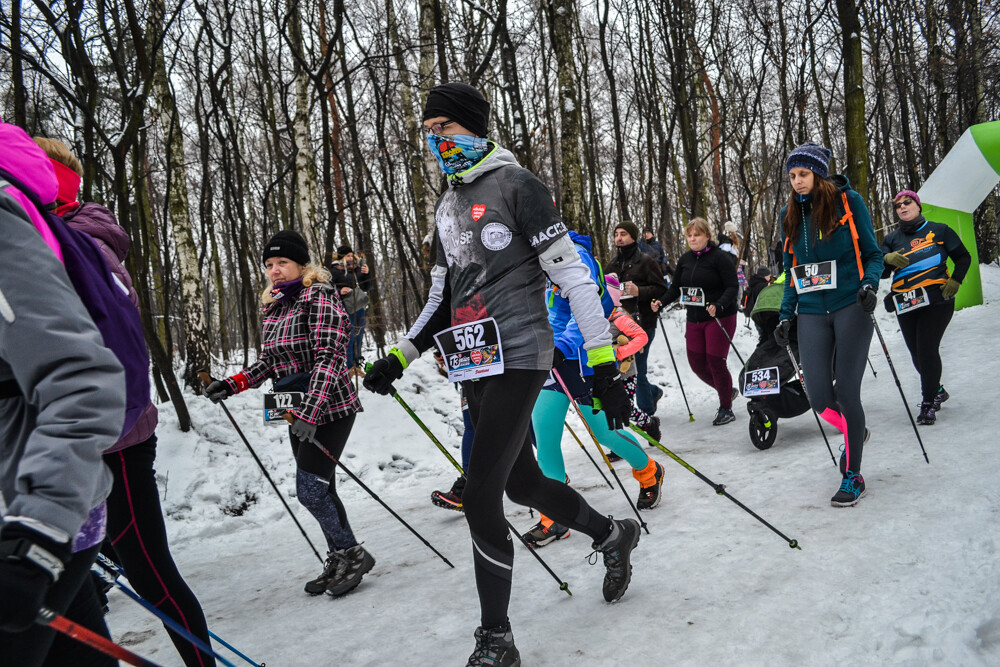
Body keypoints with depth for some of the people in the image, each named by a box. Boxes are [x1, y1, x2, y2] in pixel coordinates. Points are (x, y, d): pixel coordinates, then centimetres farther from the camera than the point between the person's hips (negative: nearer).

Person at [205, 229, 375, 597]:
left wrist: (309, 411, -30)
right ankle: (340, 561, 24)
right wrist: (233, 384, 3)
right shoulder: (273, 307, 13)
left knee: (310, 491, -10)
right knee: (320, 490, 12)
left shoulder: (319, 296, -12)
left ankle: (352, 553, 8)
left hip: (329, 407, -8)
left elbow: (328, 356, -21)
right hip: (298, 412, 8)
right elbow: (269, 360, 18)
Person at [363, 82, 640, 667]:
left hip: (518, 357, -8)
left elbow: (573, 273, -12)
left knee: (480, 498, -11)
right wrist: (401, 356, 14)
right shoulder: (448, 206, 18)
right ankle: (613, 536, 42)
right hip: (477, 365, 8)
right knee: (522, 482, 16)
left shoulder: (515, 185, -7)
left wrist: (604, 361, -16)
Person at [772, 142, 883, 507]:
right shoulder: (790, 214, 11)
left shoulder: (848, 201, -1)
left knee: (846, 393, -6)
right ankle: (853, 432, 31)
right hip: (812, 314, 4)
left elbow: (873, 254, 2)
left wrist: (869, 285, -17)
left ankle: (853, 476, 11)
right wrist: (786, 315, 11)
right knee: (820, 398, -4)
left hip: (850, 308, -3)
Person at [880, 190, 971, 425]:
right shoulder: (892, 239, 11)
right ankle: (937, 390, 32)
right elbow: (880, 272, 3)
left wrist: (955, 281, -2)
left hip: (936, 299, -3)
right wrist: (887, 260, -18)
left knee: (927, 349, -12)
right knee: (917, 353, 7)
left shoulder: (938, 230, 6)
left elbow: (963, 258, 13)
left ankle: (928, 402, 0)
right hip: (906, 304, 3)